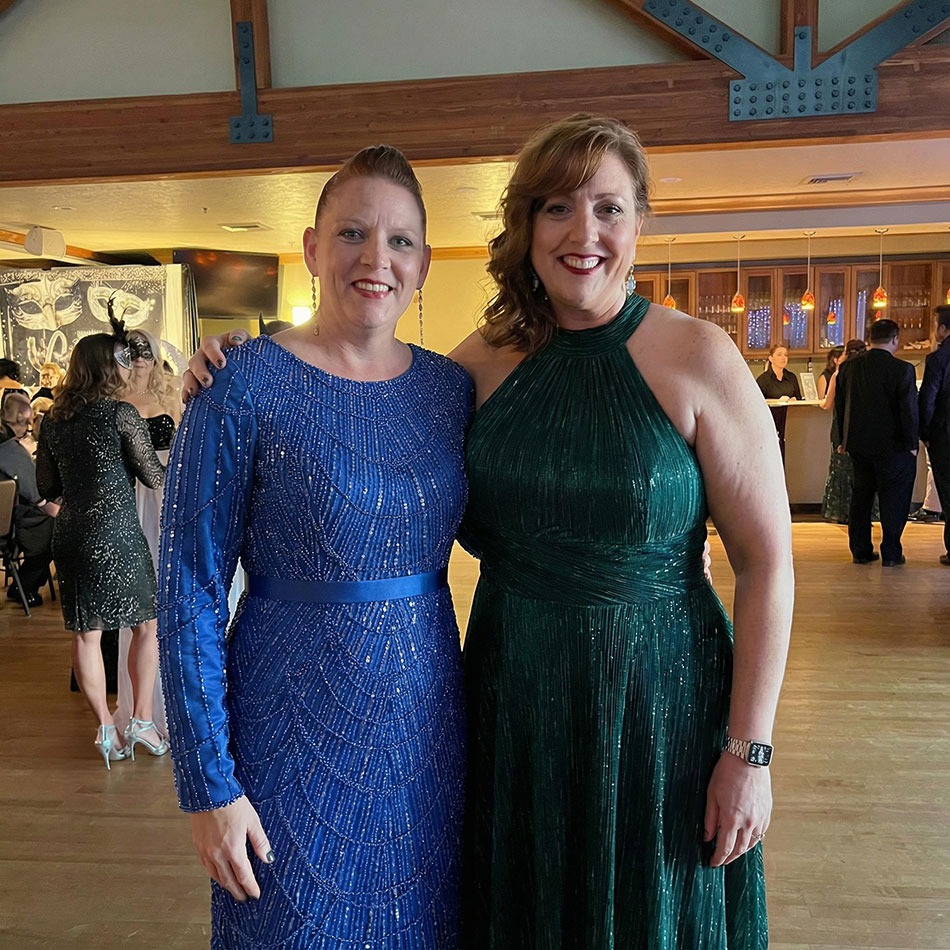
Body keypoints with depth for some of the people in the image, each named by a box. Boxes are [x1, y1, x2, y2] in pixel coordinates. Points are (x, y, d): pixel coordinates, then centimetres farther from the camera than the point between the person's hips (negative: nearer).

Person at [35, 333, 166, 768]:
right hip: (115, 533, -5)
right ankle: (142, 720, 9)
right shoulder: (120, 414, -9)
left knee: (86, 634, 9)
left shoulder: (54, 418, 8)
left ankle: (106, 728, 13)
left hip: (70, 534, 6)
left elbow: (46, 486, 13)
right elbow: (155, 477, -6)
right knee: (147, 625, 9)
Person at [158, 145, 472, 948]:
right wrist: (210, 786, -10)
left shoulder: (451, 387, 1)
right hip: (296, 734, -4)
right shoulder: (243, 389, -13)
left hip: (427, 727, 5)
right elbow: (189, 593, -11)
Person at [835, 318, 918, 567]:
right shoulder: (902, 369, -15)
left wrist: (844, 439, 16)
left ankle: (860, 551, 19)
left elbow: (839, 405, 8)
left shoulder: (848, 367, 1)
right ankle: (891, 553, 9)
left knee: (861, 495, 14)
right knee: (893, 499, 6)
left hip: (858, 444, 5)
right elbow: (909, 409, -14)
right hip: (892, 445, -5)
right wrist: (911, 444, -3)